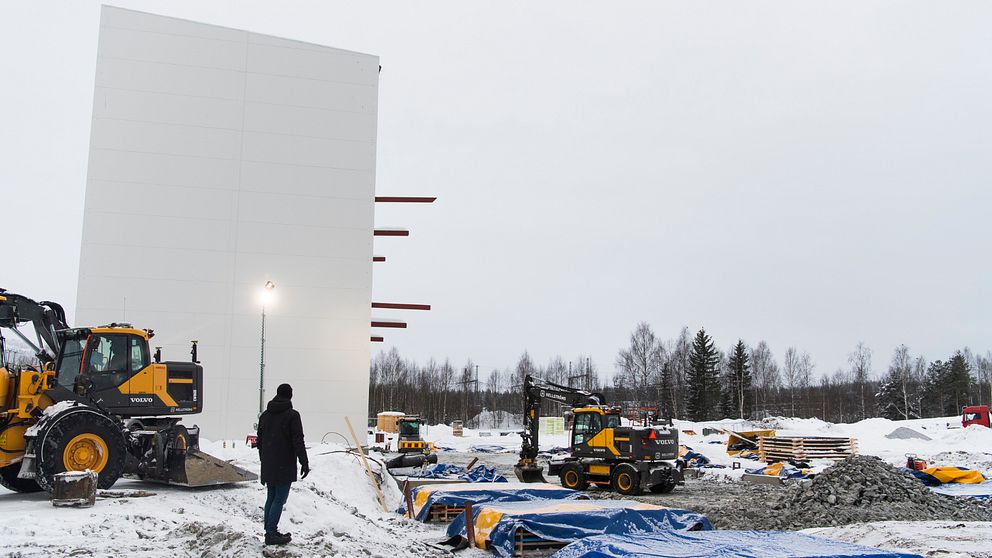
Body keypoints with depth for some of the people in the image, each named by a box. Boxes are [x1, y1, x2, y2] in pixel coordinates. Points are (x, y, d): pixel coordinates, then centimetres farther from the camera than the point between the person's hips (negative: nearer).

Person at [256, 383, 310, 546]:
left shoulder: (265, 415, 12)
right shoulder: (292, 415, -11)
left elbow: (260, 441, 20)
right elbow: (298, 442, -14)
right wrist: (304, 463, -8)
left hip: (268, 465, 7)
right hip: (284, 466, -7)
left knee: (271, 497, 14)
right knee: (280, 499, -4)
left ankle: (269, 531, 18)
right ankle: (272, 534, -5)